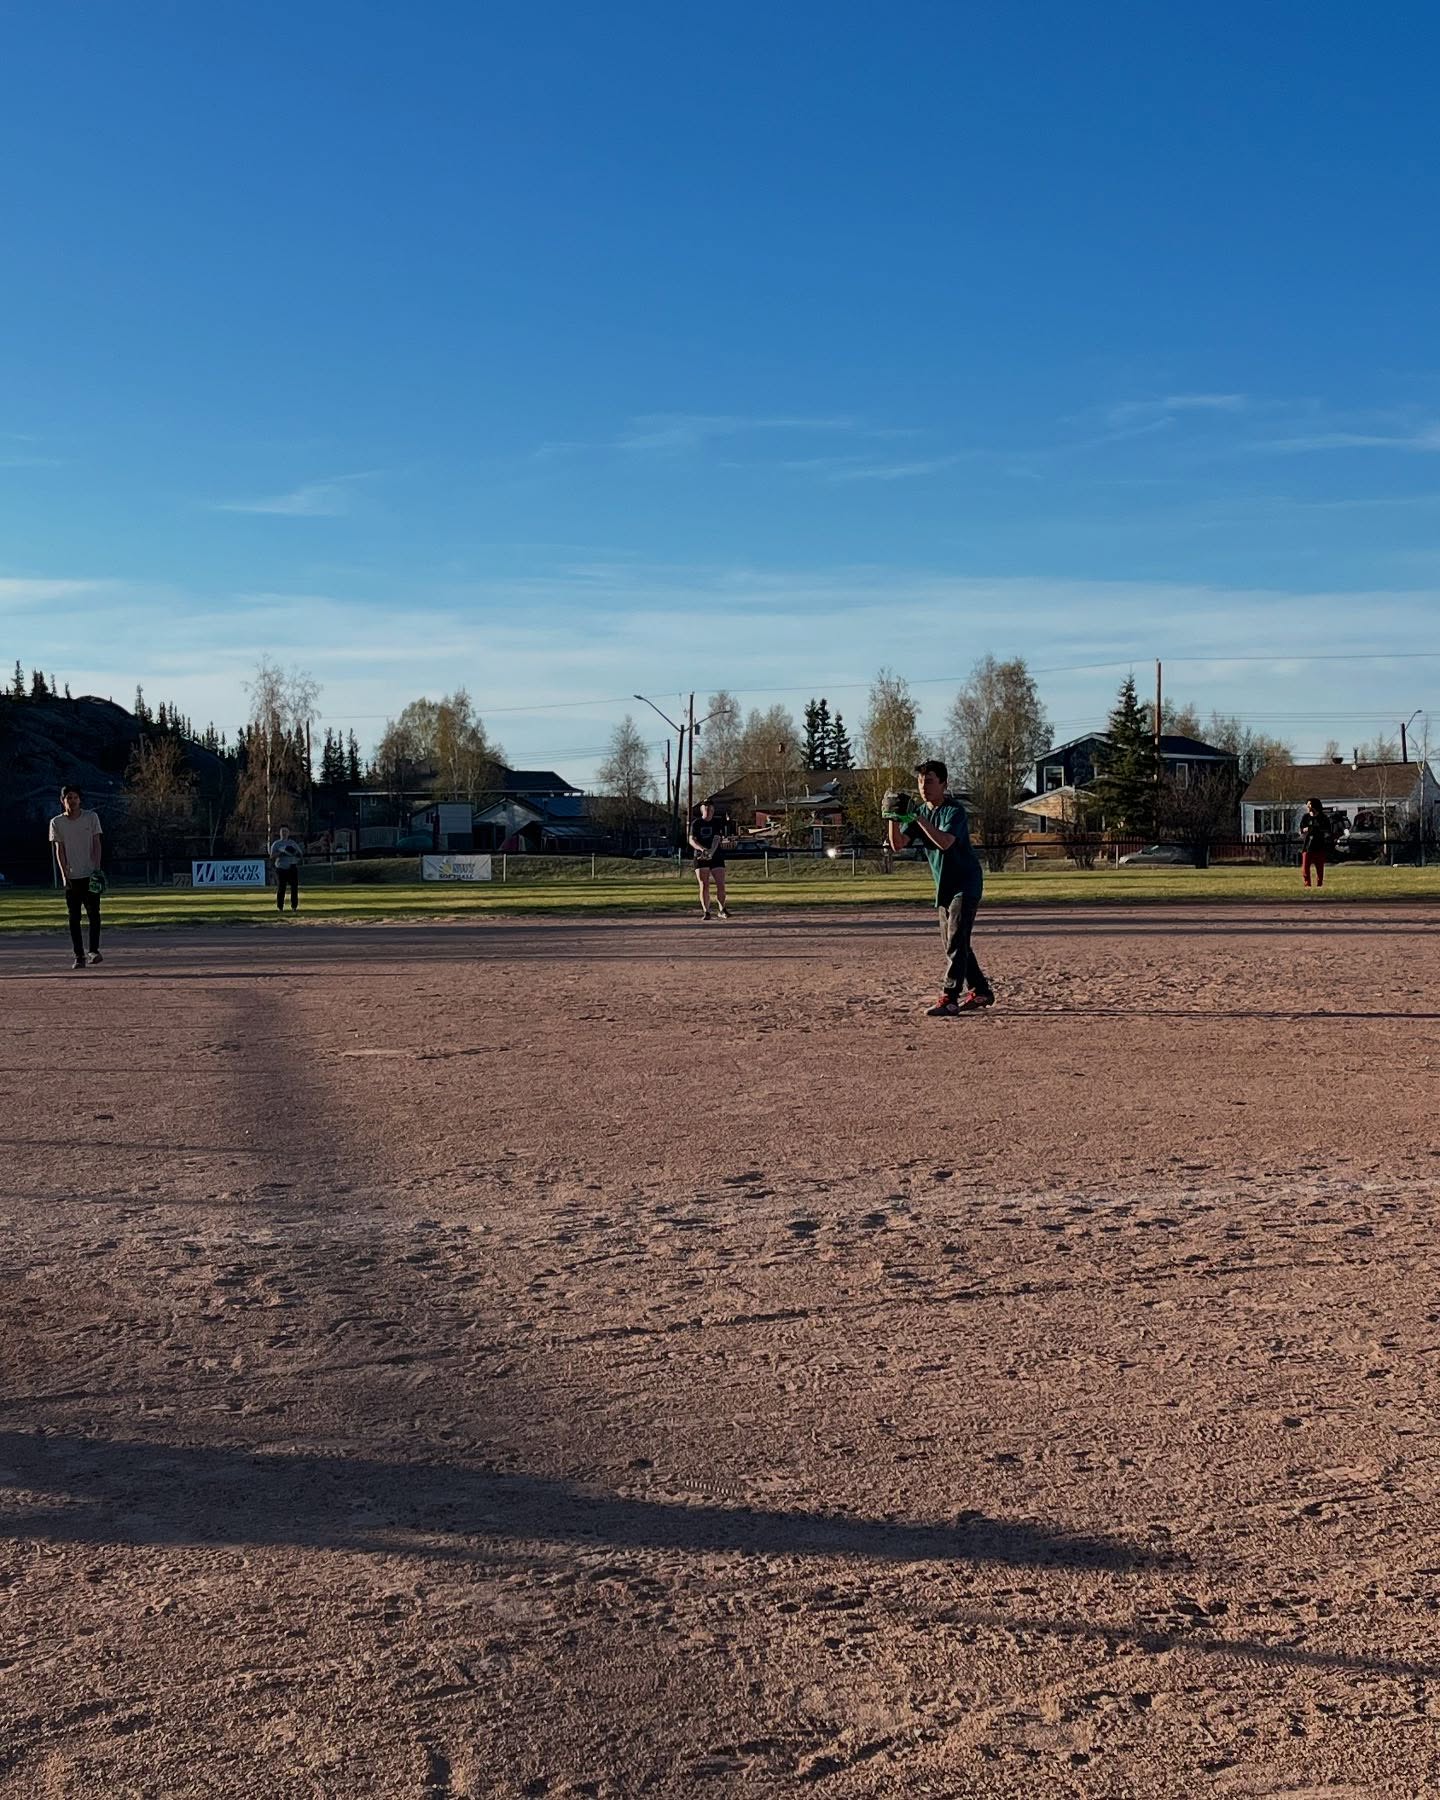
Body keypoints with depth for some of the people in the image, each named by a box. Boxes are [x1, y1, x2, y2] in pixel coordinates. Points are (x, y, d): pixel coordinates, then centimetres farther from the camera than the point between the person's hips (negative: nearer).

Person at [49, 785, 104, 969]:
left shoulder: (91, 817, 3)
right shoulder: (56, 822, 4)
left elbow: (96, 844, 2)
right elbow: (59, 850, 2)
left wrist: (97, 869, -8)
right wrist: (65, 874, -7)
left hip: (90, 874, -1)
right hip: (71, 877, 1)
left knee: (93, 913, -8)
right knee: (74, 917, 1)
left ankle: (94, 950, 0)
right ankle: (79, 956, 4)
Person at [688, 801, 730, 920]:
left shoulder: (718, 823, 9)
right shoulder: (696, 823, 5)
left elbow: (722, 839, 5)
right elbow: (692, 840, -6)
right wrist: (702, 849, -24)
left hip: (717, 857, 1)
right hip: (700, 857, -1)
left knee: (721, 885, -4)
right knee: (704, 886, -3)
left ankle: (721, 910, 7)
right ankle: (706, 911, 3)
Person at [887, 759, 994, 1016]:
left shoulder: (955, 811, -15)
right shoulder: (919, 812, 8)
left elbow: (945, 842, -32)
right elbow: (898, 844, -2)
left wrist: (919, 819, -35)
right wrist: (893, 819, -18)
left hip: (966, 884, -8)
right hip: (944, 887, 8)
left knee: (956, 941, -15)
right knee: (952, 944, 11)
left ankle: (949, 999, -19)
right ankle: (980, 991, 23)